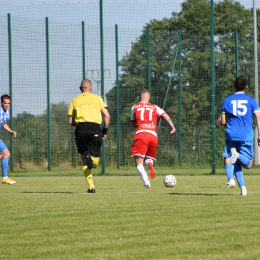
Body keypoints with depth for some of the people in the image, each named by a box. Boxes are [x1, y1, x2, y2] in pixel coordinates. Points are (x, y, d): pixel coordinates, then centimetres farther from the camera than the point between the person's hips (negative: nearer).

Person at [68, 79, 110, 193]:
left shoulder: (75, 101, 16)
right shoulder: (97, 98, 12)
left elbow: (70, 121, 13)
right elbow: (107, 116, 4)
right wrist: (105, 131, 13)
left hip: (81, 128, 1)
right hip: (95, 128, -1)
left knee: (85, 162, 11)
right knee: (95, 162, 6)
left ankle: (91, 187, -7)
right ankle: (91, 157, -30)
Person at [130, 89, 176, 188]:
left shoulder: (135, 107, 19)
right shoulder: (154, 107, 21)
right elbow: (165, 116, 6)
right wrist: (172, 127, -1)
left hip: (141, 134, -2)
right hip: (153, 135, 2)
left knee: (139, 163, -3)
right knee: (148, 157, 21)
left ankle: (147, 183, -25)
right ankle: (150, 164, -18)